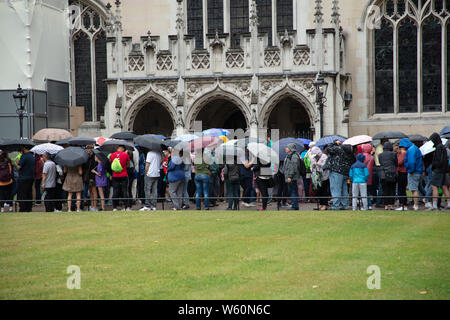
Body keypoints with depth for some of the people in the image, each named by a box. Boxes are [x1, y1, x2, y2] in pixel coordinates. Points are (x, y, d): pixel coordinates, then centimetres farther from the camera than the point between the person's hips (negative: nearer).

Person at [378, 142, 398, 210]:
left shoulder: (380, 155, 4)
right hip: (392, 174, -2)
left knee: (385, 190, 5)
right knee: (392, 190, 5)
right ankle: (391, 205, 4)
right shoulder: (393, 154, -3)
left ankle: (386, 205, 3)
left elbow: (380, 163, 11)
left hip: (383, 174, 2)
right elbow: (396, 163, 6)